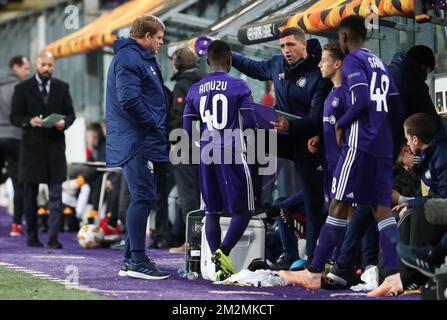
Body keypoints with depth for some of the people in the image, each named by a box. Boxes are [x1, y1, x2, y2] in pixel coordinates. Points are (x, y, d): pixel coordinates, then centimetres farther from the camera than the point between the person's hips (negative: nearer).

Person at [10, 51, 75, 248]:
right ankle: (32, 235, 18)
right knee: (30, 194, 7)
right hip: (32, 147, -1)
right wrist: (29, 121, -21)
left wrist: (65, 122, -12)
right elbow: (14, 117, -1)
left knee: (56, 195, -5)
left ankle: (53, 237, -6)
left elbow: (70, 113, 10)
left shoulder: (62, 88, 9)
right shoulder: (22, 89, 2)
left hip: (55, 147, 1)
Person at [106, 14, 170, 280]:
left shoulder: (142, 59, 21)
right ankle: (137, 261, -8)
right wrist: (155, 126, -15)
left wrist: (159, 128, 13)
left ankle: (132, 259, 17)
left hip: (143, 143, 11)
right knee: (143, 197, -10)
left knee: (143, 198, 12)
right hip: (138, 141, -11)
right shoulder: (129, 59, -12)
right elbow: (129, 100, -23)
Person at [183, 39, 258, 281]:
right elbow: (250, 123, -8)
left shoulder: (195, 90, 7)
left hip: (207, 155, 4)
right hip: (232, 153, -4)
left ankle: (219, 266, 6)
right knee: (243, 210, 4)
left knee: (212, 211, 11)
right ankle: (222, 252, -15)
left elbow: (187, 130, 7)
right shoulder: (239, 87, -5)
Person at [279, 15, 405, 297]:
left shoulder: (353, 61, -5)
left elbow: (362, 101, -19)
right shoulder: (380, 64, 20)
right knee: (381, 208, 3)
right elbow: (398, 112, 19)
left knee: (339, 205, -5)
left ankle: (314, 273, -1)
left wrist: (341, 124, -5)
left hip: (360, 144, -8)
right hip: (383, 147, 8)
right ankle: (394, 276, -9)